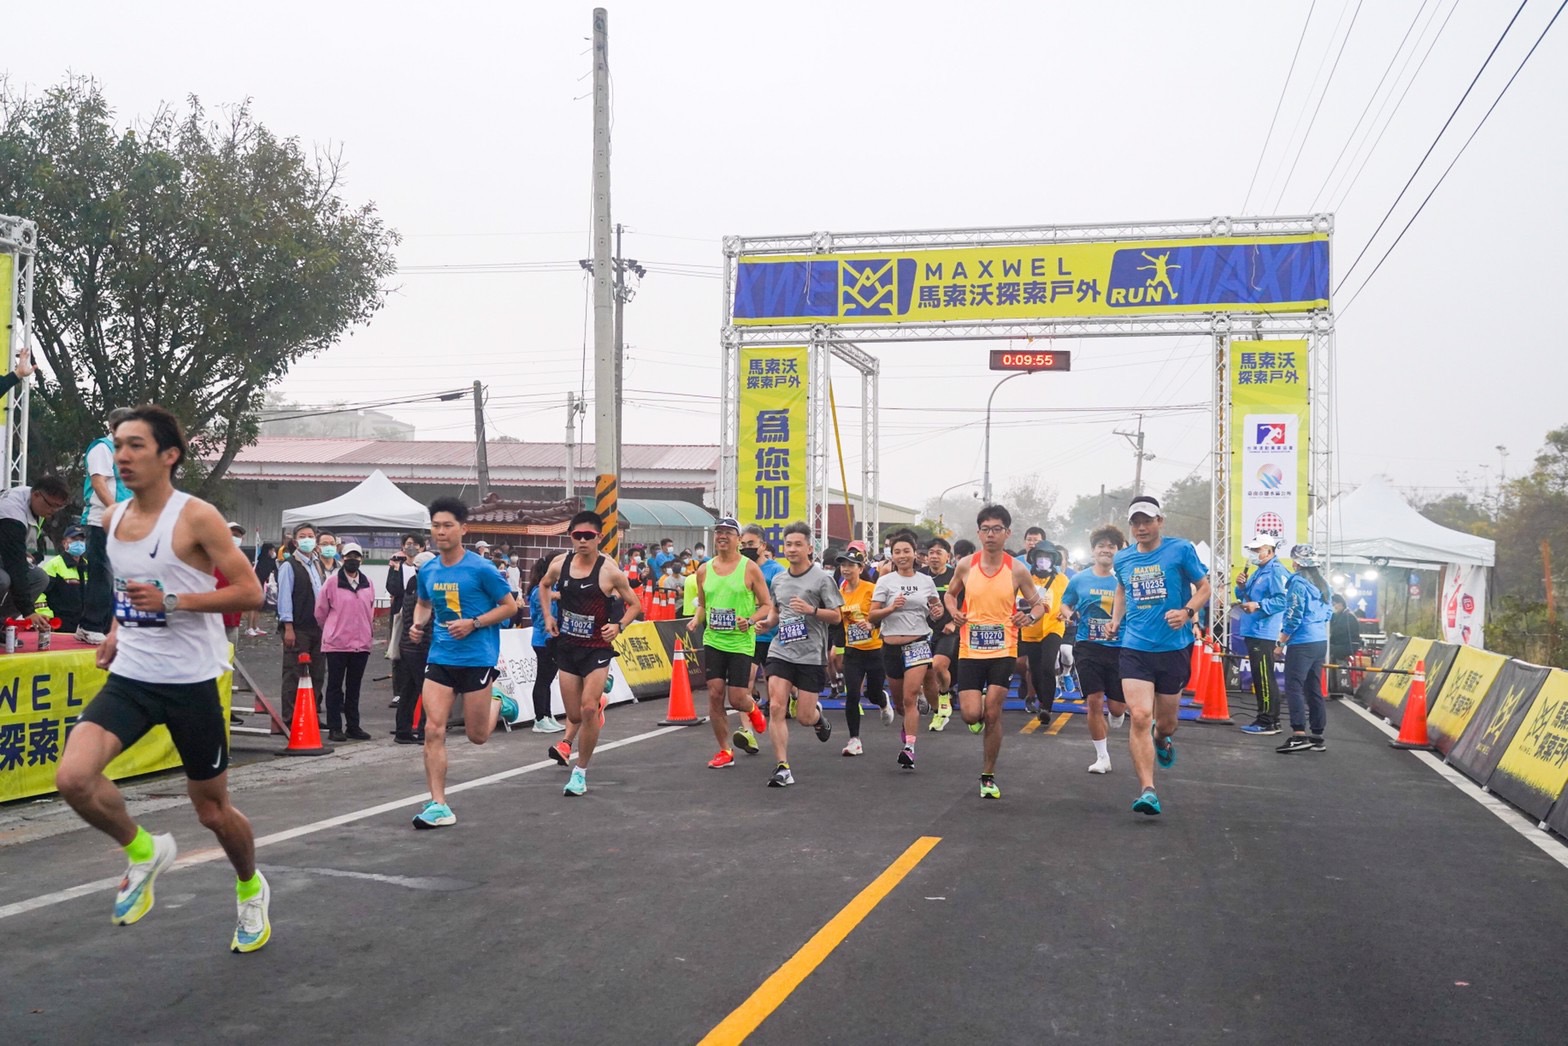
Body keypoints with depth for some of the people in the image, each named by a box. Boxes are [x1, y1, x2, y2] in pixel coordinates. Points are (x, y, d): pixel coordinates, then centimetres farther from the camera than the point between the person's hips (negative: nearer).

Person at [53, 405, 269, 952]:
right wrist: (117, 629, 10)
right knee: (73, 777, -20)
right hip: (130, 677, 5)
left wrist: (172, 602, -23)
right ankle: (143, 852, 9)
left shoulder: (196, 517, -13)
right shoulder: (112, 519, 6)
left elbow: (251, 592, -14)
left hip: (190, 682, -5)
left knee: (213, 811, 8)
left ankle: (251, 890, 38)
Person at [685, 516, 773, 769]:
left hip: (741, 642, -3)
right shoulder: (704, 570, 7)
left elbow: (767, 605, -2)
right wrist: (696, 620, -1)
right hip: (713, 641, 3)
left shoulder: (750, 568, -5)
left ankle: (752, 709, 34)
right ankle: (725, 751, 12)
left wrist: (751, 620, -19)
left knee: (737, 699, -5)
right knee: (715, 694, -2)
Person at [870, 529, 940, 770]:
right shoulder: (886, 581, -1)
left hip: (918, 644, -1)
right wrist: (890, 608, -20)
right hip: (892, 646, 1)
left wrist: (936, 611, -2)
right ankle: (909, 724, 46)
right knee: (898, 699, 13)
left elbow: (936, 606, 21)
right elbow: (872, 615, -3)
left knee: (910, 698, -12)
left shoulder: (926, 581, 5)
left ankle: (909, 748, -12)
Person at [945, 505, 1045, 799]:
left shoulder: (1017, 570, -4)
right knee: (971, 715, -9)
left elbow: (1038, 605, 7)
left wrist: (1030, 616, -16)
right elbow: (950, 594, 17)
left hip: (1003, 651, -1)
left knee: (992, 715, -2)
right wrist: (954, 611, -4)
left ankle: (988, 777, 14)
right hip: (970, 651, 1)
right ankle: (977, 717, 31)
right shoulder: (965, 565, -1)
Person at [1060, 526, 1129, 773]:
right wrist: (1067, 613, -8)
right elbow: (1066, 605, 14)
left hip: (1118, 648, 0)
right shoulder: (1079, 580, 3)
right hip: (1088, 647, 0)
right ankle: (1102, 757, 11)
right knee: (1094, 701, -4)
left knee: (1118, 707, 1)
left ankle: (1115, 718, 41)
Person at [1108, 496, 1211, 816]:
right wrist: (1115, 621, 10)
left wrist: (1187, 611, -16)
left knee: (1165, 721, 11)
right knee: (1140, 716, -15)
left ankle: (1163, 738, 50)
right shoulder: (1122, 559, 6)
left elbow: (1204, 587, 3)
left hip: (1173, 648, -1)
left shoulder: (1181, 549, -5)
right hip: (1135, 648, 1)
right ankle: (1147, 790, -13)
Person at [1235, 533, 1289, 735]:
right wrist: (1241, 586, 6)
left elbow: (1282, 600, -22)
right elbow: (1245, 597, 25)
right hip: (1252, 631, 11)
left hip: (1263, 633, -11)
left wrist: (1258, 606, -27)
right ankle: (1269, 718, 21)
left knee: (1264, 678, -9)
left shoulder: (1276, 571, -12)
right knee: (1259, 678, 14)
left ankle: (1268, 722, -6)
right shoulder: (1258, 572, 20)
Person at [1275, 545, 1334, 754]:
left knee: (1294, 687, -9)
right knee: (1314, 689, 12)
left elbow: (1293, 617, -14)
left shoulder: (1298, 582, -12)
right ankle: (1317, 736, 14)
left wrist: (1281, 644, -9)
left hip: (1302, 643, -8)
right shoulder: (1322, 583, 12)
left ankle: (1299, 735, -17)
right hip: (1321, 642, 8)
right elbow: (1328, 613, 19)